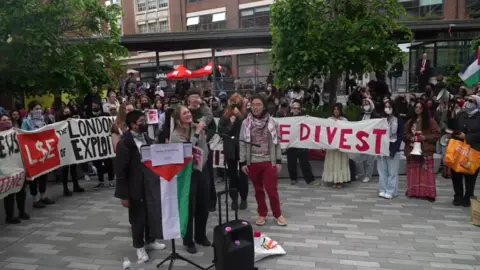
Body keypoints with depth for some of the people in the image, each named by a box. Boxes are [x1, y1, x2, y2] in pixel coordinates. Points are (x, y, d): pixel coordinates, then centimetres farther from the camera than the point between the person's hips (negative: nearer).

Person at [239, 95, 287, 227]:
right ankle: (262, 214, 26)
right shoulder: (246, 123, -1)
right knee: (258, 190, 12)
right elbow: (242, 143, 2)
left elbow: (277, 143, 2)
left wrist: (278, 161, -1)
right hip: (252, 162, 2)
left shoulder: (272, 122, -3)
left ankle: (277, 214, 19)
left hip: (269, 161, -1)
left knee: (272, 189, 0)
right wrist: (242, 162, -2)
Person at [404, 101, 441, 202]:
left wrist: (425, 138, -14)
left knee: (426, 172, -6)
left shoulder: (430, 121, 1)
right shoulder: (410, 121, 14)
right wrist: (410, 138, -5)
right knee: (413, 171, 8)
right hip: (412, 149, 4)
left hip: (426, 150, -4)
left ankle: (428, 193, -2)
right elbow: (405, 134, 16)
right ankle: (412, 191, 16)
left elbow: (437, 134, -2)